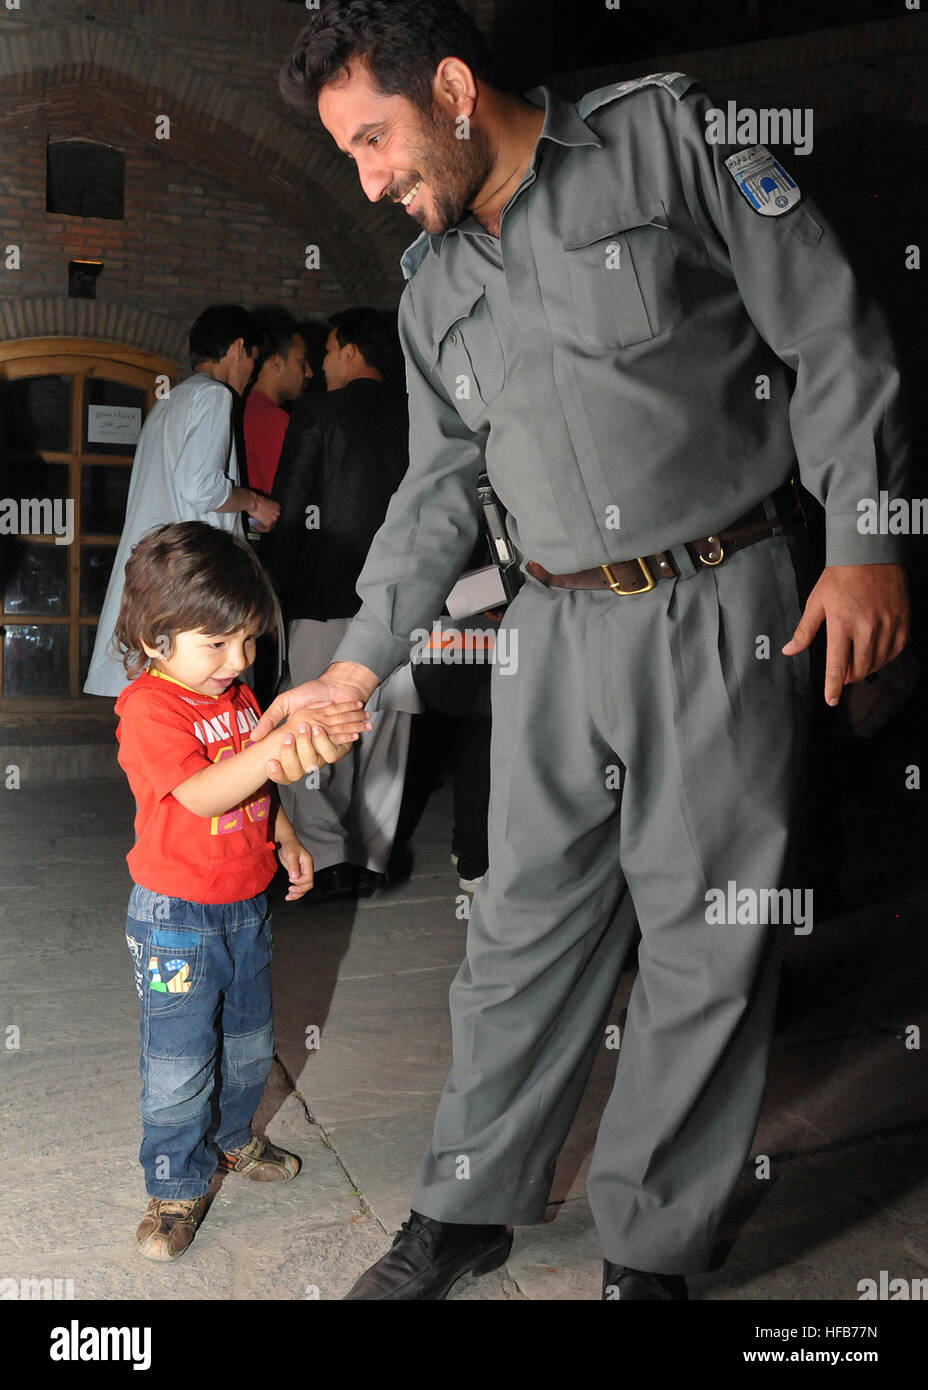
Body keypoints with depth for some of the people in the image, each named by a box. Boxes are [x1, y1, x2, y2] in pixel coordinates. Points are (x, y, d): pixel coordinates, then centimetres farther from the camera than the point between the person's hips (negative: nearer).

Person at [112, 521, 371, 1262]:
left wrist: (287, 840, 9)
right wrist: (287, 741, -47)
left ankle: (233, 1138, 45)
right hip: (177, 918, -7)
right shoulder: (147, 709, -21)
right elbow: (202, 792, -36)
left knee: (250, 1044, 21)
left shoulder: (239, 697, 5)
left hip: (247, 905, 7)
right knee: (179, 1065, 4)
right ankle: (178, 1186, 24)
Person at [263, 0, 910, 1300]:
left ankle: (651, 1249, 20)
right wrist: (357, 667, 14)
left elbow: (831, 331, -3)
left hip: (723, 607, -4)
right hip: (559, 627, 5)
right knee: (524, 923, 9)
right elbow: (438, 492, 18)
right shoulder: (435, 287, 14)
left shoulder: (664, 135, -1)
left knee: (707, 941, 2)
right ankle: (468, 1207, 27)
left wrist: (866, 537, -11)